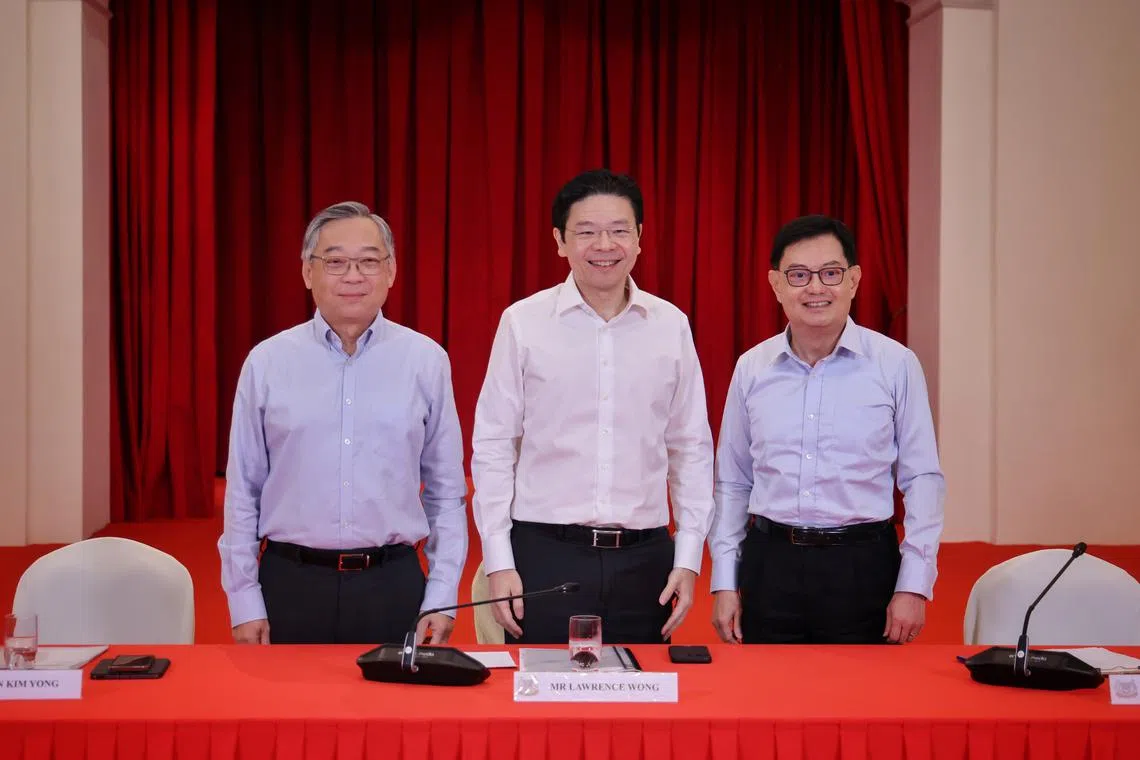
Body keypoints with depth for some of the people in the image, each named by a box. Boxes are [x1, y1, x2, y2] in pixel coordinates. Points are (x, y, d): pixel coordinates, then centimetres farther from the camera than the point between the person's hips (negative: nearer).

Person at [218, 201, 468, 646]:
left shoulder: (426, 361, 2)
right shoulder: (267, 363, 2)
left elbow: (446, 492, 5)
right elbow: (242, 492, 5)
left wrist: (441, 598, 0)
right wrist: (244, 602, 2)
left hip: (394, 588, 0)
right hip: (290, 586, 0)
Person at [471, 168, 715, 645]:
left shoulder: (671, 325, 4)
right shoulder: (523, 322, -1)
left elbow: (691, 448, 9)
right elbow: (493, 446, 1)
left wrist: (688, 558, 4)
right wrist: (498, 560, -3)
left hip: (644, 557, 2)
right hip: (545, 552, -2)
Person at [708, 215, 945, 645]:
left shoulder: (895, 364, -3)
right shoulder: (752, 368, 5)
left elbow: (922, 478, 0)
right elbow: (732, 482, 10)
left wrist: (914, 586, -5)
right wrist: (724, 583, 7)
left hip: (862, 565, -2)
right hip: (769, 562, 2)